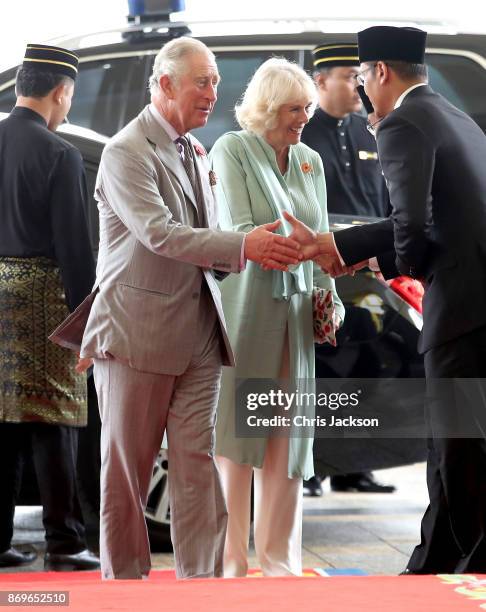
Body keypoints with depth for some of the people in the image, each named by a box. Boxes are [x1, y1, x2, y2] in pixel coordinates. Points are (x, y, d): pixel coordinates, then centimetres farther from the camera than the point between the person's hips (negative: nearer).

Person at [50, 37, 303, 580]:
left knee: (197, 471, 2)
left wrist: (254, 251, 2)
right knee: (126, 474, 3)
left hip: (197, 337, 7)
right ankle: (124, 586, 13)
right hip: (137, 333, -7)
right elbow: (159, 233, -21)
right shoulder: (126, 152, -10)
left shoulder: (194, 152, 16)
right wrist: (244, 245, -28)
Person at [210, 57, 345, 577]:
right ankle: (231, 558, 5)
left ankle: (277, 554, 12)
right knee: (236, 428, -2)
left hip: (295, 310, 5)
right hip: (244, 305, -5)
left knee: (288, 434, 4)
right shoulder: (232, 150, -4)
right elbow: (240, 232, -14)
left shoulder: (310, 162, 14)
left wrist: (329, 300, 6)